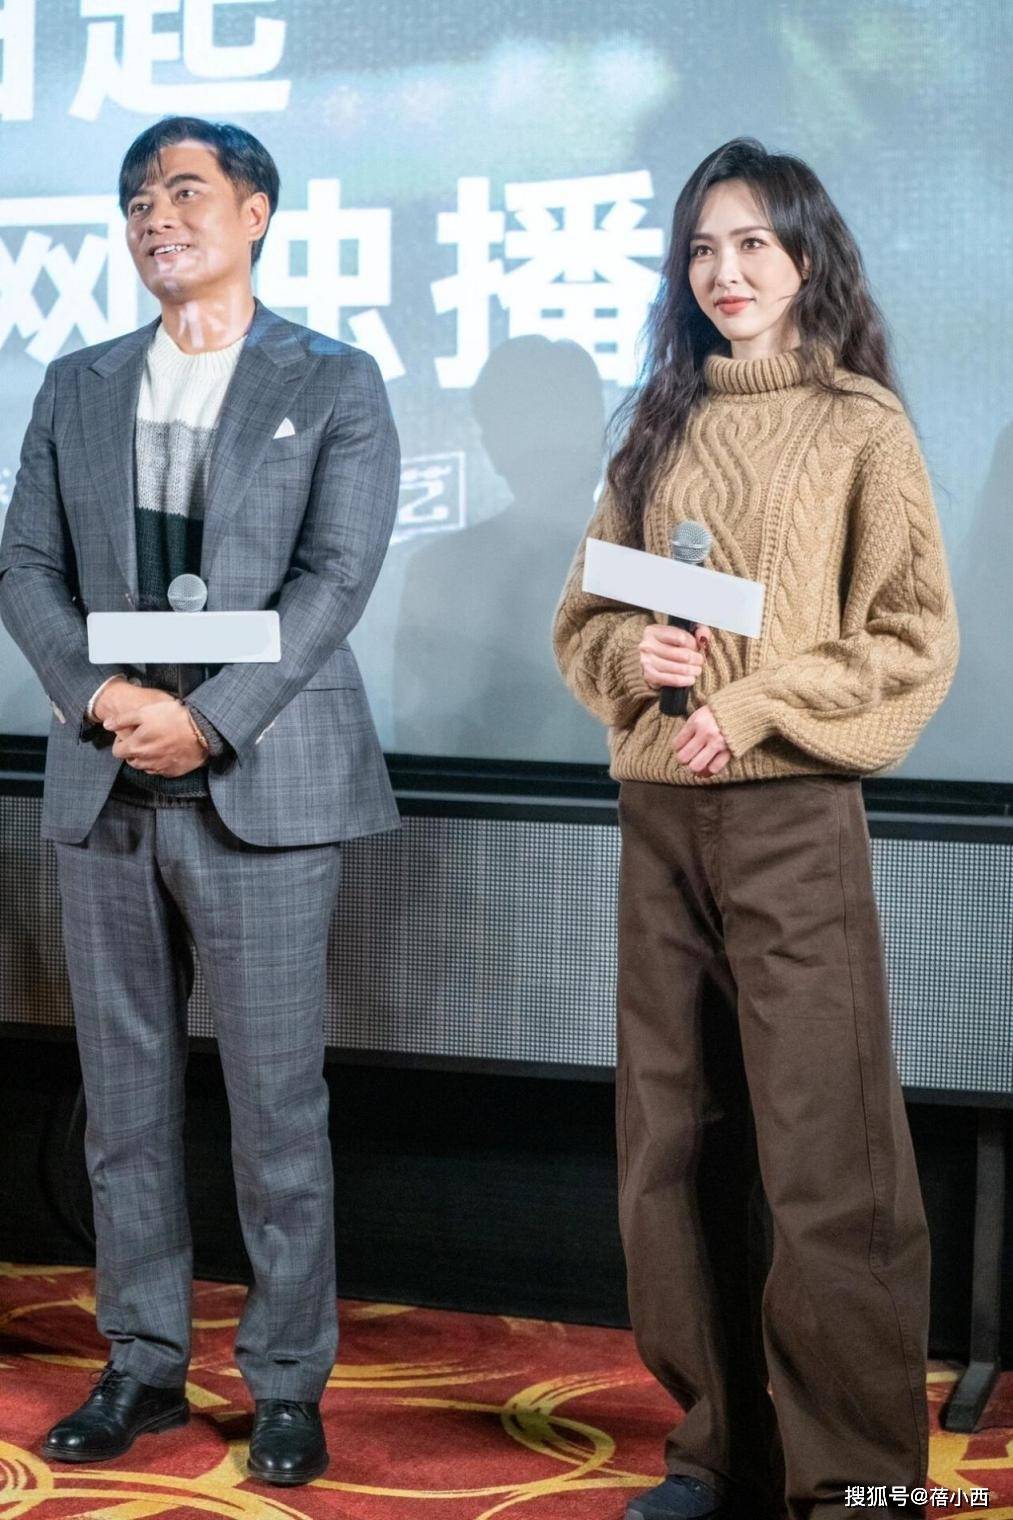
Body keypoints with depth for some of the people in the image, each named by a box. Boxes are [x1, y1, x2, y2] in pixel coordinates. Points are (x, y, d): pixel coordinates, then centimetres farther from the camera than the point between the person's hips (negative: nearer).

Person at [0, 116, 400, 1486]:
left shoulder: (335, 385, 3)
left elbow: (334, 579, -7)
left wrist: (208, 718, -17)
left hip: (262, 789, -4)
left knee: (278, 1102, 0)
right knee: (125, 1096, 10)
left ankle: (288, 1385, 12)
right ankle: (143, 1364, 22)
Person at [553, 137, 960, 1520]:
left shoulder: (860, 425, 2)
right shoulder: (659, 431, 15)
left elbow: (915, 638, -4)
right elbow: (583, 618, 16)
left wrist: (754, 706, -13)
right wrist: (632, 652, -6)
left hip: (792, 811, -5)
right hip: (658, 815, 5)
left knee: (823, 1158, -7)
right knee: (675, 1149, 7)